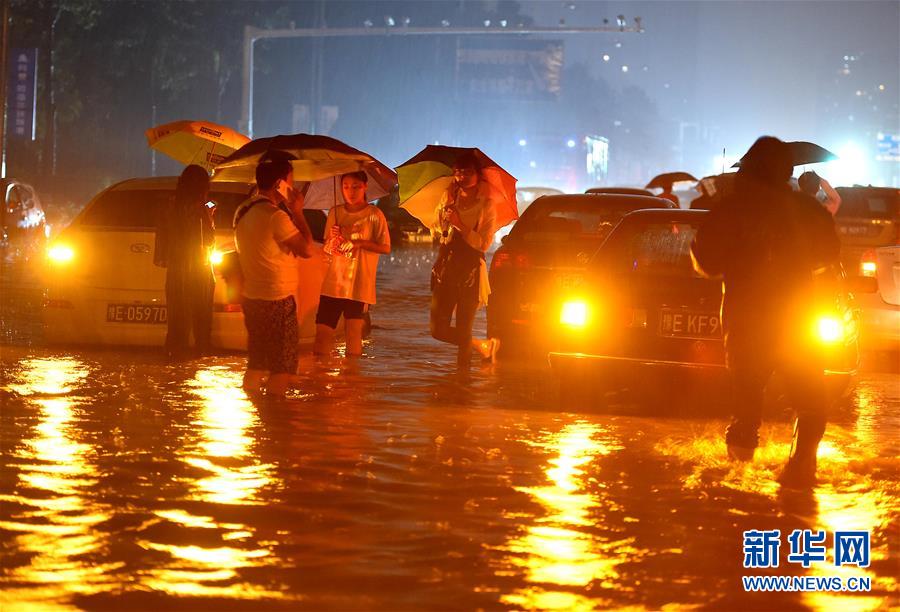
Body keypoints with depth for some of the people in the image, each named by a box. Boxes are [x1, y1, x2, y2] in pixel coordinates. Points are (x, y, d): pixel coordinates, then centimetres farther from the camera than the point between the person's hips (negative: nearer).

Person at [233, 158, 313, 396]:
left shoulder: (243, 212, 8)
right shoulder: (275, 216, -20)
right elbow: (307, 249, -17)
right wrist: (297, 212, -8)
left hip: (251, 297, 9)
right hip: (277, 300, -9)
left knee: (257, 361, 17)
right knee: (283, 365, -1)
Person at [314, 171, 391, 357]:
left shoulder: (374, 215, -3)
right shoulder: (335, 213, 8)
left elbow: (385, 248, -4)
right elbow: (327, 249, 14)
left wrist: (360, 243, -17)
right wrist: (333, 239, -9)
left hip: (359, 284, -3)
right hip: (333, 281, 3)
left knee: (353, 334, -3)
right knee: (322, 331, -1)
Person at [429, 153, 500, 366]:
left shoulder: (486, 205, -2)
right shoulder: (450, 197, 11)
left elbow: (484, 243, -9)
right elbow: (437, 227, 12)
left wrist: (460, 225, -18)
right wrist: (446, 203, 0)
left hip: (470, 269, -5)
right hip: (446, 266, 5)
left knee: (463, 330, -6)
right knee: (438, 330, 2)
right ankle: (483, 346, 23)